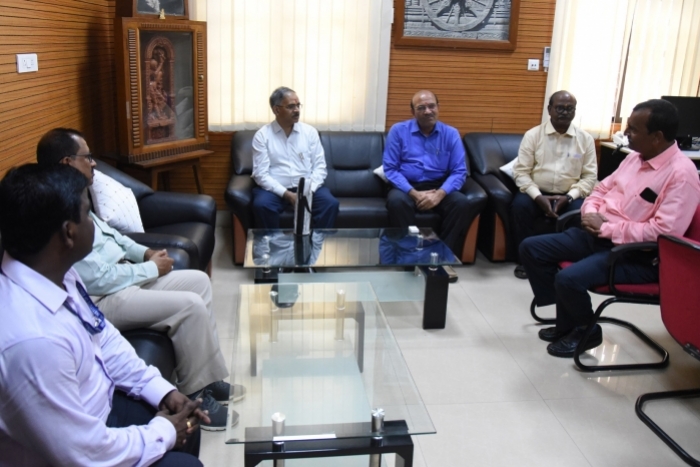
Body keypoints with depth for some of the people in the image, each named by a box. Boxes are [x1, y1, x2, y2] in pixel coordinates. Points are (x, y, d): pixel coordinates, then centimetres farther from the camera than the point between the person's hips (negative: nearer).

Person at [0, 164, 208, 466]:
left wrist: (162, 390, -2)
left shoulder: (55, 273, -11)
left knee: (185, 421, 17)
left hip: (92, 408, 7)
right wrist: (162, 433, -14)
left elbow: (102, 337, 6)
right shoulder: (33, 339, -38)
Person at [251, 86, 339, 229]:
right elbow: (261, 174, -7)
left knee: (330, 203, -26)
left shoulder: (310, 131, 8)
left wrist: (310, 190, -14)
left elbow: (320, 166, 4)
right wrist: (287, 194, -19)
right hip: (276, 189, -2)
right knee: (261, 205, -33)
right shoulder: (262, 135, 0)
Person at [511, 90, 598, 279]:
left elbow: (590, 176, 2)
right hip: (537, 193, 0)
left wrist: (570, 196, -14)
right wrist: (538, 197, -18)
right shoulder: (533, 135, 0)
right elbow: (521, 171, -5)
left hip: (569, 196, 1)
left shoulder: (585, 139, 4)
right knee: (520, 205, -31)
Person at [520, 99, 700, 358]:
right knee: (531, 248, 0)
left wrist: (606, 228, -21)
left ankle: (587, 332, 4)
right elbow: (603, 188, 20)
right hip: (598, 235, 9)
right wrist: (590, 212, -3)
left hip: (635, 254, -9)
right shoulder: (636, 157, 9)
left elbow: (664, 231, -26)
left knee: (568, 279, -30)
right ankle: (568, 322, 11)